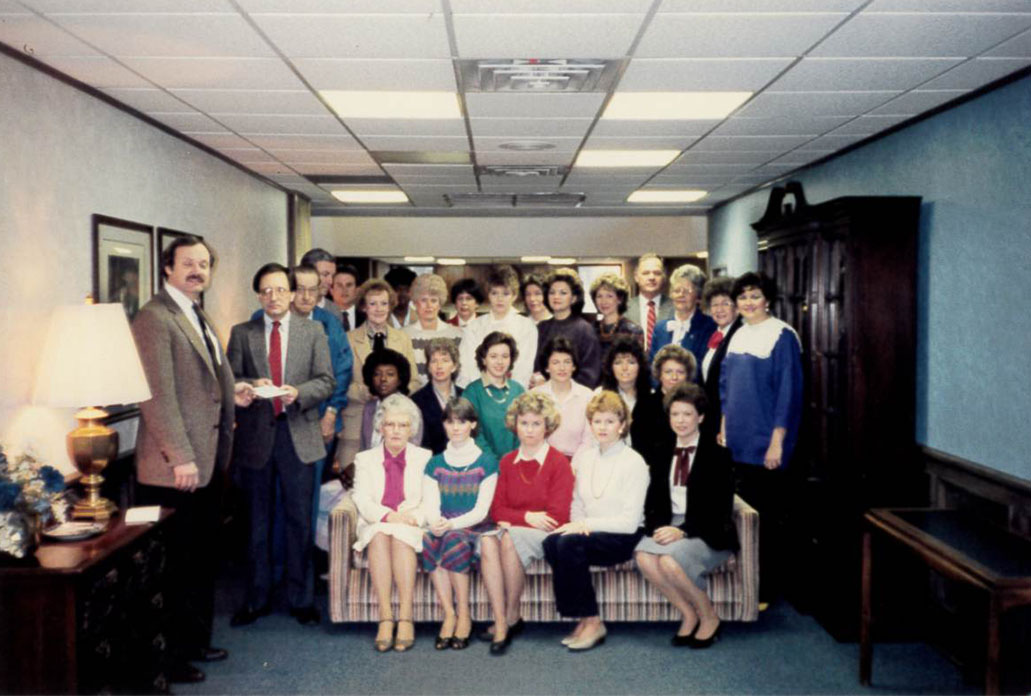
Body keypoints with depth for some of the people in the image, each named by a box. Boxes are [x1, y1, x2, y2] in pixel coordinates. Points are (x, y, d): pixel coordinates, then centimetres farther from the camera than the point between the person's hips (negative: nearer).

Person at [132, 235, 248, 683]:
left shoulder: (200, 318, 16)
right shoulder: (154, 317, -13)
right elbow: (158, 394, -19)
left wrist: (232, 394, 6)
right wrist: (180, 457, -22)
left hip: (209, 462, 9)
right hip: (176, 467, -9)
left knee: (203, 559, 17)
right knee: (176, 566, 2)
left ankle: (196, 641, 32)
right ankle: (170, 658, 17)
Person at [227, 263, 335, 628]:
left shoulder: (313, 332, 6)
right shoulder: (241, 333, 7)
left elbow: (326, 381, 1)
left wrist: (298, 392, -17)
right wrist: (251, 385, -17)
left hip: (297, 433, -1)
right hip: (255, 434, 1)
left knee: (300, 521, 5)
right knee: (256, 523, 10)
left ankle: (301, 599, 18)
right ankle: (256, 600, 23)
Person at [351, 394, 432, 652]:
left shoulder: (425, 458, 17)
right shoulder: (365, 459, 18)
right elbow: (362, 500, 3)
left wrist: (413, 518, -15)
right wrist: (388, 515, -16)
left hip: (413, 528, -1)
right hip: (374, 528, 1)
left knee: (400, 535, -34)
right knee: (380, 536, -33)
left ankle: (406, 618, -37)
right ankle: (385, 618, -36)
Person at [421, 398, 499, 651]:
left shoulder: (486, 462, 4)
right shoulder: (435, 464, 14)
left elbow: (482, 510, -5)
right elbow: (430, 506, 3)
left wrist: (452, 524, -21)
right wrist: (435, 522, -21)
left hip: (475, 527, -3)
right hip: (444, 528, 3)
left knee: (454, 539, -34)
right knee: (429, 539, -31)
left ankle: (464, 615, -21)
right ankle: (449, 614, -23)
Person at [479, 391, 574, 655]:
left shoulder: (558, 462, -4)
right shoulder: (507, 462, 12)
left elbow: (558, 516, -9)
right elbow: (497, 509, 10)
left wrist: (513, 520, -10)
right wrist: (526, 516, -9)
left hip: (546, 534, -4)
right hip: (513, 529, 4)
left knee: (509, 539, -33)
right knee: (487, 541, -28)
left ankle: (513, 616, -15)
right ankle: (500, 623, -28)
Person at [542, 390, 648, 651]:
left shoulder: (634, 462, -6)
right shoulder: (582, 457, 11)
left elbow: (630, 521, -11)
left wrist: (587, 523, -15)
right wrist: (578, 524, -7)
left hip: (623, 538, -5)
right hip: (589, 532, 5)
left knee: (569, 543, -30)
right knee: (551, 542, -26)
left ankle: (591, 622, -18)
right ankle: (583, 618, -17)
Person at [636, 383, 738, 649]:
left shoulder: (717, 455, -2)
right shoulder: (661, 455, 14)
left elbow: (720, 507, -10)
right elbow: (652, 502, 11)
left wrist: (684, 530, -21)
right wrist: (659, 527, -11)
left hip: (706, 532, -4)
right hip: (669, 527, 5)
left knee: (670, 560, -33)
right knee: (643, 557, -28)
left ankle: (709, 617, -5)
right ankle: (688, 614, -6)